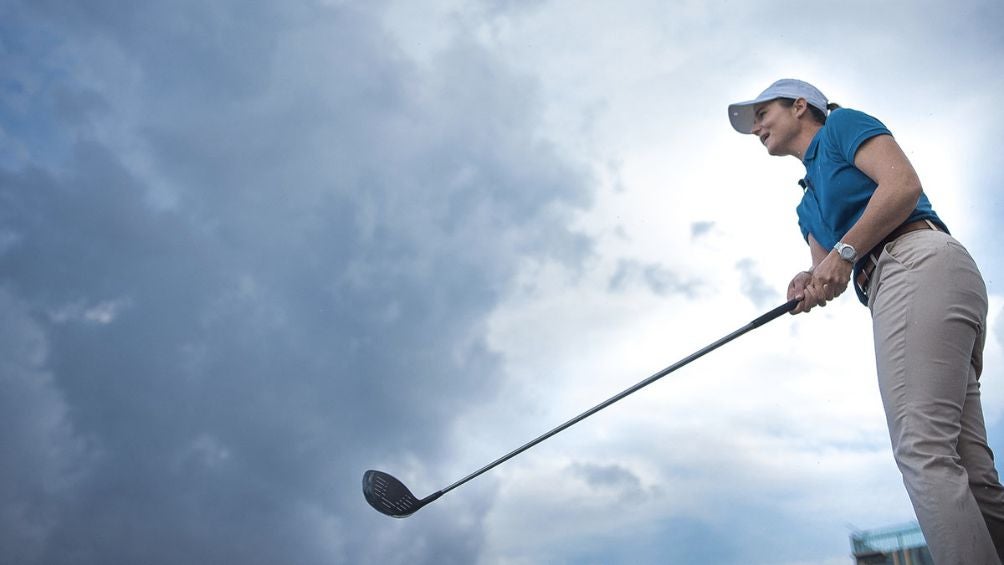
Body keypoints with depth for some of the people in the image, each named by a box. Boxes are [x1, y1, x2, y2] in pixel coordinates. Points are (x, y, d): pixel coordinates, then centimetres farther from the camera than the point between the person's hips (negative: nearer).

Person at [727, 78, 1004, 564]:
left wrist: (844, 252, -12)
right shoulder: (809, 204, 33)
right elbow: (827, 269, 19)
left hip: (920, 266, -9)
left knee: (922, 450, -20)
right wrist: (811, 284, -4)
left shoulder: (842, 124, 11)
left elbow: (905, 184, -7)